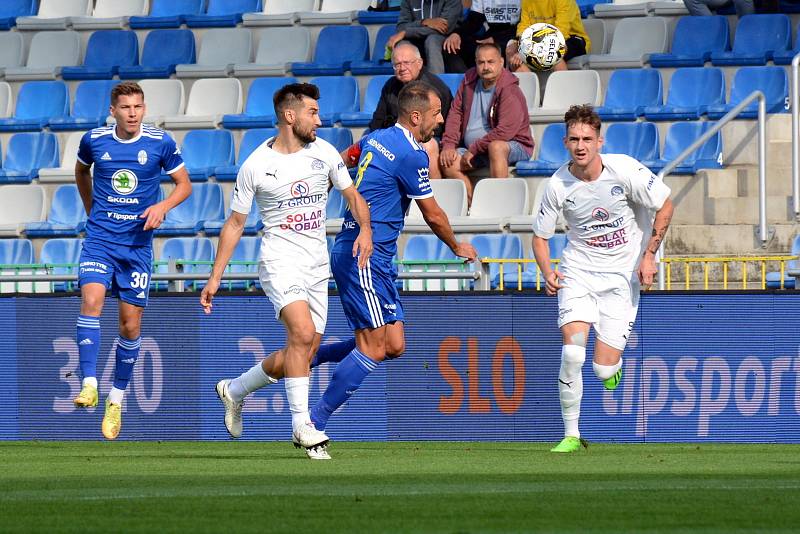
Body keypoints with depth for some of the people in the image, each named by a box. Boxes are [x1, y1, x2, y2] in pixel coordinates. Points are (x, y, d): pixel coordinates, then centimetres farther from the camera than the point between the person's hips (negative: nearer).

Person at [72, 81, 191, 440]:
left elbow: (184, 184, 5)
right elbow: (81, 170, 22)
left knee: (131, 325, 2)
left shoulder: (160, 143, -3)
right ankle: (89, 386, -26)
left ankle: (116, 399, 18)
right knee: (91, 300, -24)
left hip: (137, 244, 0)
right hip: (100, 239, 0)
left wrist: (163, 206, -13)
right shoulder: (94, 140, 0)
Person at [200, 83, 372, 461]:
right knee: (303, 334, -25)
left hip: (317, 265, 5)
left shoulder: (323, 152, 5)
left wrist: (365, 230, -9)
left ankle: (235, 390, 28)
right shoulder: (256, 165, -5)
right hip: (280, 259, -5)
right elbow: (235, 223, 3)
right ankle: (301, 424, -19)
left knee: (303, 353, 5)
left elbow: (352, 195, 13)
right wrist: (215, 278, 1)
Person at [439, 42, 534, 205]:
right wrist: (448, 144, -4)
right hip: (473, 148, 7)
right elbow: (456, 113, 10)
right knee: (447, 163, -16)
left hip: (513, 146, -7)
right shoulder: (469, 80, 6)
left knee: (496, 147, -40)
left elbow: (505, 131, -24)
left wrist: (473, 150, -19)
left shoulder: (510, 91, -17)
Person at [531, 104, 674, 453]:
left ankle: (613, 366, 31)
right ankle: (571, 435, -5)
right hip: (578, 271, 1)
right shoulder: (557, 185, -11)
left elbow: (665, 206, -2)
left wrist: (649, 255, -8)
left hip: (622, 275, -1)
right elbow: (540, 236, 3)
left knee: (604, 369, -8)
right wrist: (548, 273, -16)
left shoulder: (624, 170, -16)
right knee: (572, 353, -18)